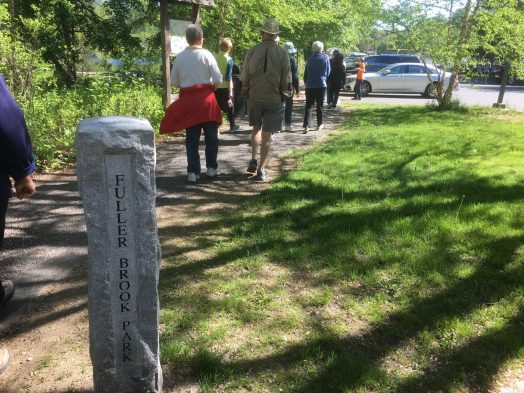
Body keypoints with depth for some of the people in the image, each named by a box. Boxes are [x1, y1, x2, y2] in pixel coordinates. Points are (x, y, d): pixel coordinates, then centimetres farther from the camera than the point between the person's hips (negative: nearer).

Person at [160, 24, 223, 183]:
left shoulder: (180, 56, 2)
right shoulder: (206, 54, -7)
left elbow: (174, 81, 6)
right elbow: (218, 79, -9)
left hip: (187, 99, 3)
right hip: (206, 98, -2)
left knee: (192, 137, 9)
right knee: (211, 135, 12)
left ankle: (193, 171, 7)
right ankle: (211, 168, 19)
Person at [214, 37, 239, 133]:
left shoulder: (214, 57, -1)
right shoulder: (229, 59, -12)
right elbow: (228, 77, -15)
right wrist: (230, 90, -12)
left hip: (216, 87, 3)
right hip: (226, 87, -3)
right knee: (230, 106, 14)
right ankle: (232, 125, 26)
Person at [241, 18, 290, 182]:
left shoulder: (252, 51, -4)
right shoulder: (283, 53, -8)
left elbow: (245, 77, 0)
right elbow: (286, 79, -5)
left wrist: (245, 94, 12)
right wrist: (283, 94, 10)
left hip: (254, 97, 2)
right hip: (274, 99, -2)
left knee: (256, 128, 23)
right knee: (267, 134, 5)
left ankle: (253, 160, 17)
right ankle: (261, 169, 6)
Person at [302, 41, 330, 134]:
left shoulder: (310, 59, 1)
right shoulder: (325, 58, -3)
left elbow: (306, 72, 6)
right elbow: (328, 72, 5)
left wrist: (306, 82, 18)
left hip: (310, 85, 1)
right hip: (321, 85, -1)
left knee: (309, 106, -1)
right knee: (319, 105, 11)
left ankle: (306, 126, -13)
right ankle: (319, 124, 18)